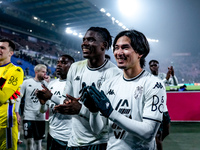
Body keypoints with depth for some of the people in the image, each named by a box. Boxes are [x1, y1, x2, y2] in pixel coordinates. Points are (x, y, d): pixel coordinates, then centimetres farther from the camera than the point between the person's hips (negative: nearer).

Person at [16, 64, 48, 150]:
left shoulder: (45, 84, 4)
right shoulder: (27, 82, 1)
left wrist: (48, 82, -13)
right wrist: (17, 112, -2)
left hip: (40, 117, 2)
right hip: (28, 117, -2)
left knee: (39, 141, 11)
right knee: (29, 141, -2)